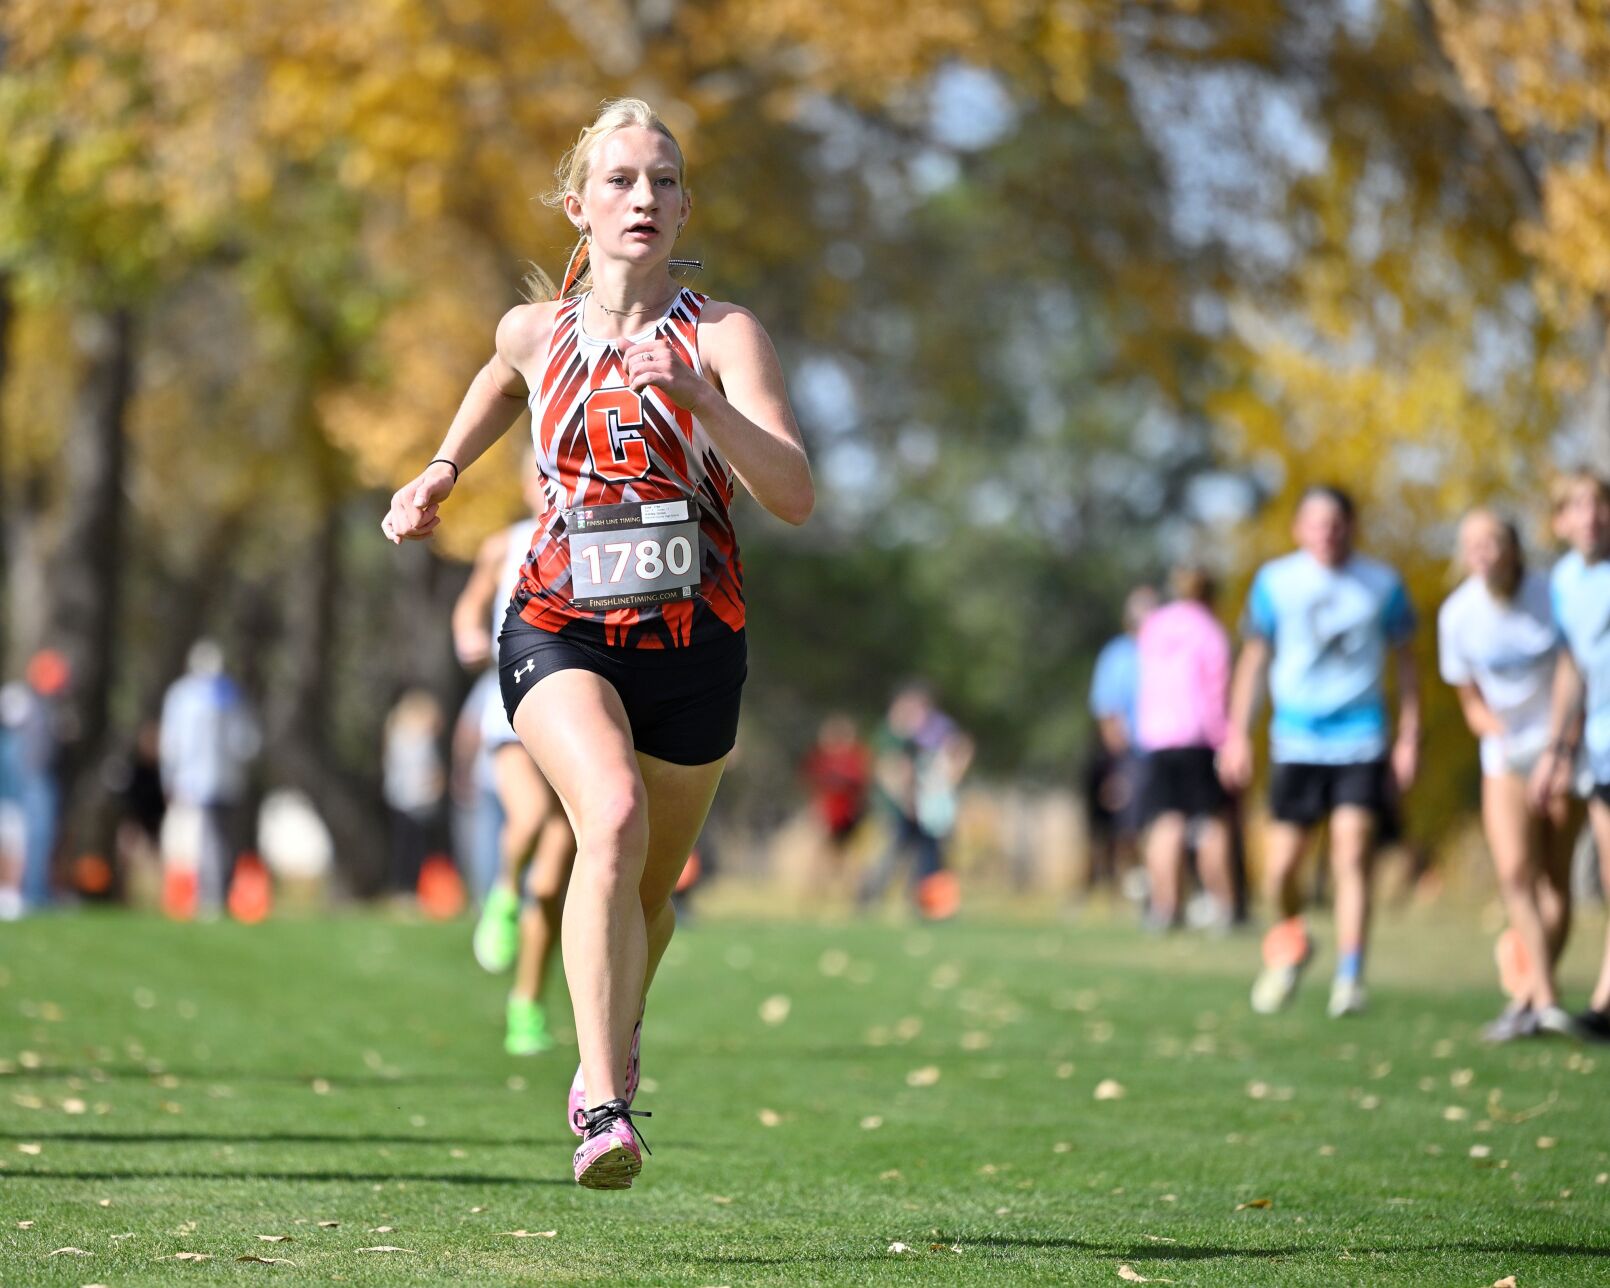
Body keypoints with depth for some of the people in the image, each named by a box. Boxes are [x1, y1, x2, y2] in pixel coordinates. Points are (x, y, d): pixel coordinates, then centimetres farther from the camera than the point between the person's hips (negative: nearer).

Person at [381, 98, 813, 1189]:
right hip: (561, 629, 0)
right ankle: (602, 1105, -34)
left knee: (649, 889, 13)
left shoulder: (724, 336, -6)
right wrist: (442, 471, 19)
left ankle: (617, 1035, 48)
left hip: (692, 645, 1)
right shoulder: (535, 331, 3)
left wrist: (697, 397, -31)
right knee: (615, 819, -29)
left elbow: (795, 495, -19)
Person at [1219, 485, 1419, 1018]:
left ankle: (1349, 979, -11)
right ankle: (1292, 945, 30)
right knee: (1280, 868, 0)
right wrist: (1237, 734, 7)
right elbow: (1254, 658, 11)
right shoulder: (1275, 582, 4)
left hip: (1361, 739, -1)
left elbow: (1405, 660, 11)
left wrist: (1409, 738, 6)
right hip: (1296, 740, 1)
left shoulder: (1381, 584, 4)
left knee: (1352, 855, -14)